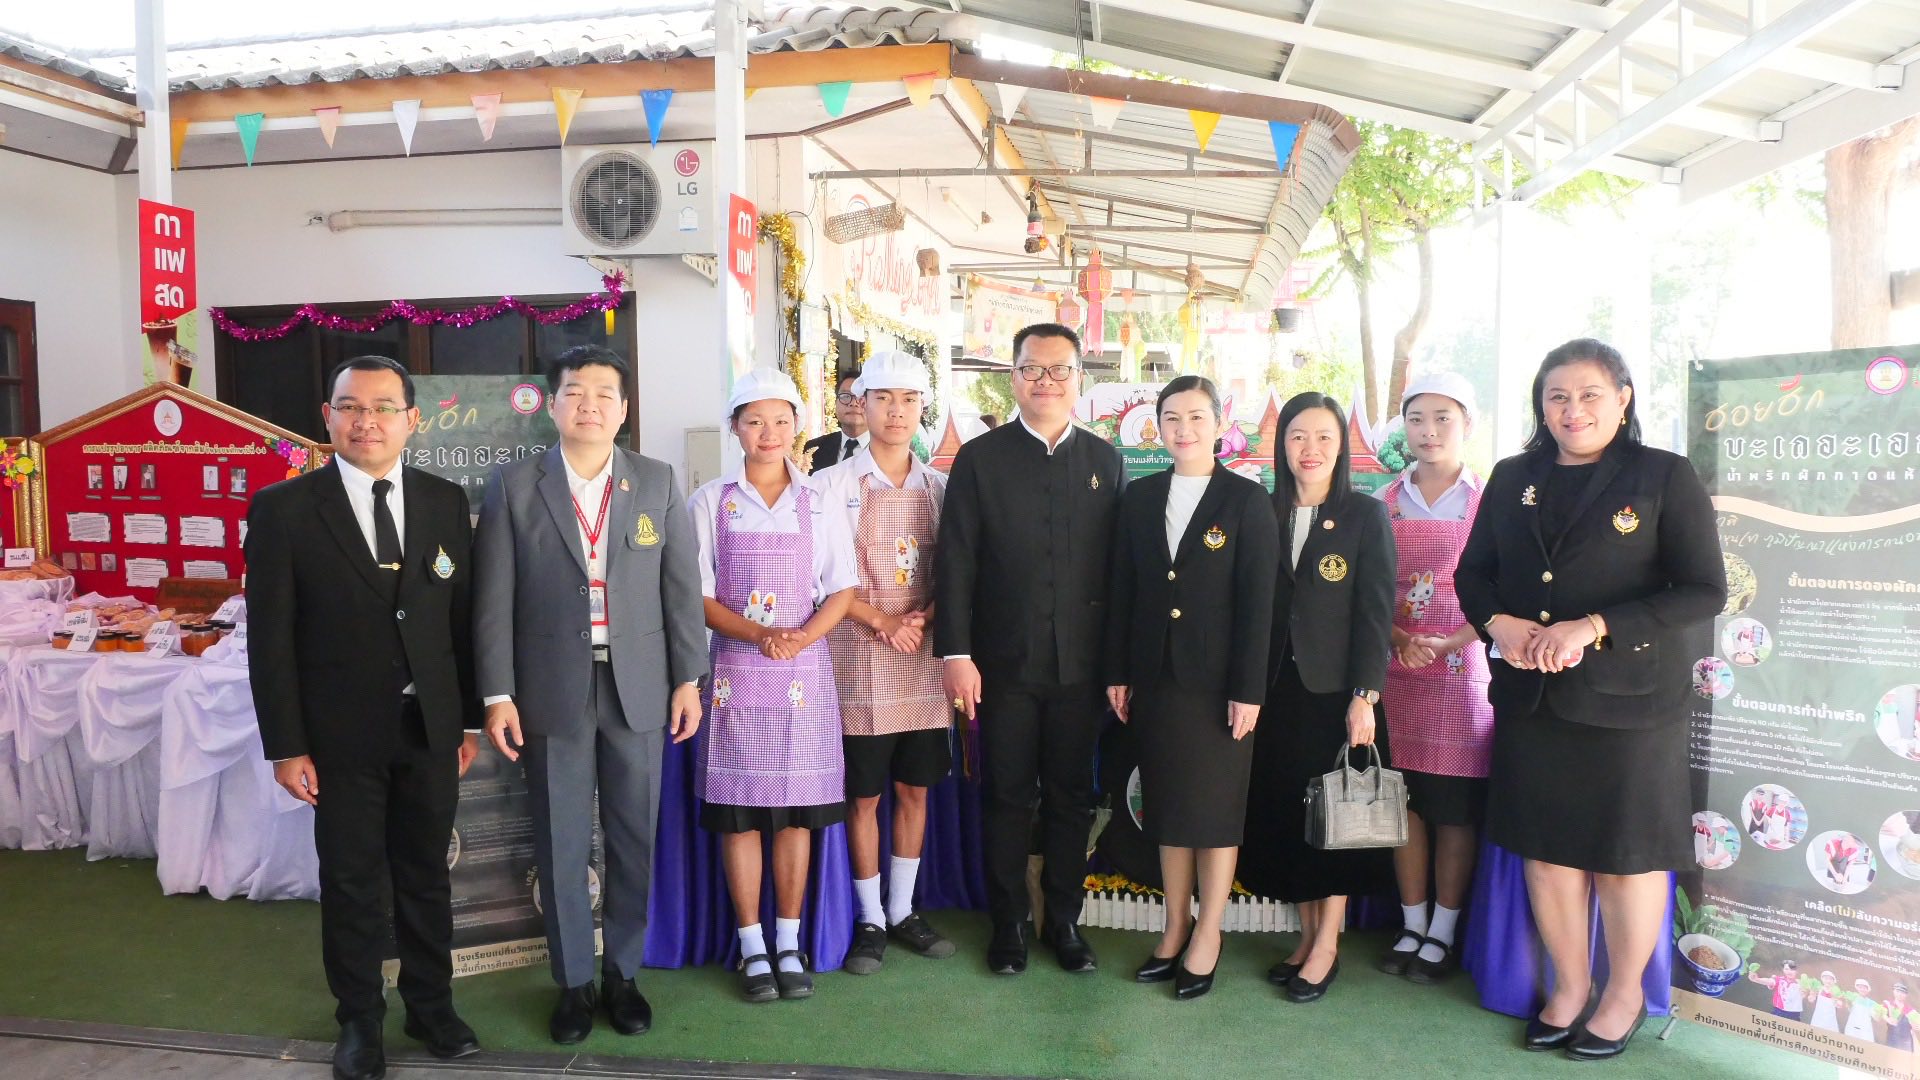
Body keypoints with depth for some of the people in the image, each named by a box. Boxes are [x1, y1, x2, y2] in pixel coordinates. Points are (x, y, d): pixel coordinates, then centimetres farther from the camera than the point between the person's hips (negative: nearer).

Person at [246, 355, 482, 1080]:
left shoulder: (446, 503, 2)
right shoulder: (284, 509, -6)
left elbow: (463, 617, 6)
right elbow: (271, 637, -6)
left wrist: (470, 718, 6)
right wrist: (286, 745, -8)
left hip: (430, 728, 2)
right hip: (341, 734, -2)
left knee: (427, 875, 14)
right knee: (352, 882, 11)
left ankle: (430, 1005, 31)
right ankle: (359, 1020, 29)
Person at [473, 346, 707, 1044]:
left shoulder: (657, 483, 3)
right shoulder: (515, 486, -1)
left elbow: (681, 587, 4)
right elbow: (494, 601, -2)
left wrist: (688, 678, 2)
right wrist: (498, 696, -6)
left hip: (638, 688, 1)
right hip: (552, 692, -1)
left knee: (633, 839, 10)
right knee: (562, 845, 8)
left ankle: (622, 973, 28)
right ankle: (573, 982, 25)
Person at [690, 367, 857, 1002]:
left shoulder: (817, 503, 6)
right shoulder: (711, 502, 3)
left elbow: (842, 590, 3)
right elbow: (696, 595, -1)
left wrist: (801, 636, -15)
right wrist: (759, 634, -16)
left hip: (804, 672, 1)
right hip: (735, 670, -1)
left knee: (796, 812, 6)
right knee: (738, 814, 3)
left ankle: (789, 942, 19)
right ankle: (752, 947, 16)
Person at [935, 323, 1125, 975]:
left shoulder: (1105, 461, 7)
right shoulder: (980, 458, 0)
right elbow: (955, 562, -4)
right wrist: (956, 654, -10)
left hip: (1081, 664, 2)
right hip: (1004, 663, -2)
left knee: (1071, 797, 12)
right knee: (1007, 796, 9)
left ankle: (1064, 920, 27)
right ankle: (1008, 923, 24)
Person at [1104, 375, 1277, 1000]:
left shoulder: (1247, 500, -5)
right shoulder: (1139, 498, 6)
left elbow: (1257, 602, -9)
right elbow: (1122, 592, 7)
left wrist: (1248, 690, -12)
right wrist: (1117, 673, 4)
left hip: (1218, 683, -4)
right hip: (1155, 679, 4)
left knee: (1215, 809, 7)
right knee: (1166, 808, 12)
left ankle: (1207, 934, 21)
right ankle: (1175, 929, 26)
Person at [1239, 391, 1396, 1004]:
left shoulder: (1366, 516, -3)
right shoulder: (1265, 515, 6)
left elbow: (1375, 612, -8)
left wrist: (1365, 696, -14)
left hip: (1335, 691, -3)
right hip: (1277, 690, 4)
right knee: (1285, 814, 9)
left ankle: (1327, 946, 16)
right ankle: (1307, 934, 22)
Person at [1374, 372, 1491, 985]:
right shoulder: (1384, 504, 7)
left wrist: (1446, 644, -15)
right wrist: (1398, 640, -12)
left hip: (1461, 675, -2)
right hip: (1396, 674, 3)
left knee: (1455, 811, 4)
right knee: (1403, 803, 8)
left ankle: (1442, 934, 18)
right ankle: (1411, 927, 22)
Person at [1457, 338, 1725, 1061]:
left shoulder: (1664, 477, -4)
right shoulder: (1512, 480, 8)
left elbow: (1704, 591, -10)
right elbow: (1472, 573, 12)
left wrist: (1595, 627, -20)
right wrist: (1499, 622, -9)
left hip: (1628, 699, -4)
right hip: (1530, 697, 4)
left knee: (1624, 853, 8)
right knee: (1545, 848, 12)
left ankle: (1624, 995, 29)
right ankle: (1568, 987, 30)